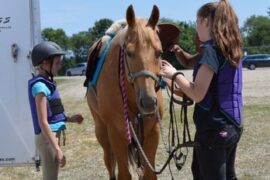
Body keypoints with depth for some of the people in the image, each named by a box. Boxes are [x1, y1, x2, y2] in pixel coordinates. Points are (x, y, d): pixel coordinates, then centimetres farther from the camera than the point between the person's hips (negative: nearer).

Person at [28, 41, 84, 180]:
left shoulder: (45, 83, 11)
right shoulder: (40, 86, -17)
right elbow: (43, 122, -21)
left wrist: (69, 119, 9)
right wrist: (58, 150, -22)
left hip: (53, 135, 9)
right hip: (48, 138, -9)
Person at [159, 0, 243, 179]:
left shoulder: (211, 50, -17)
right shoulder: (231, 48, 10)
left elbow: (197, 94, -21)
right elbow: (194, 62, 23)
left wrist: (174, 74, -9)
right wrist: (181, 53, 9)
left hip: (214, 127, -9)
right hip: (233, 125, 9)